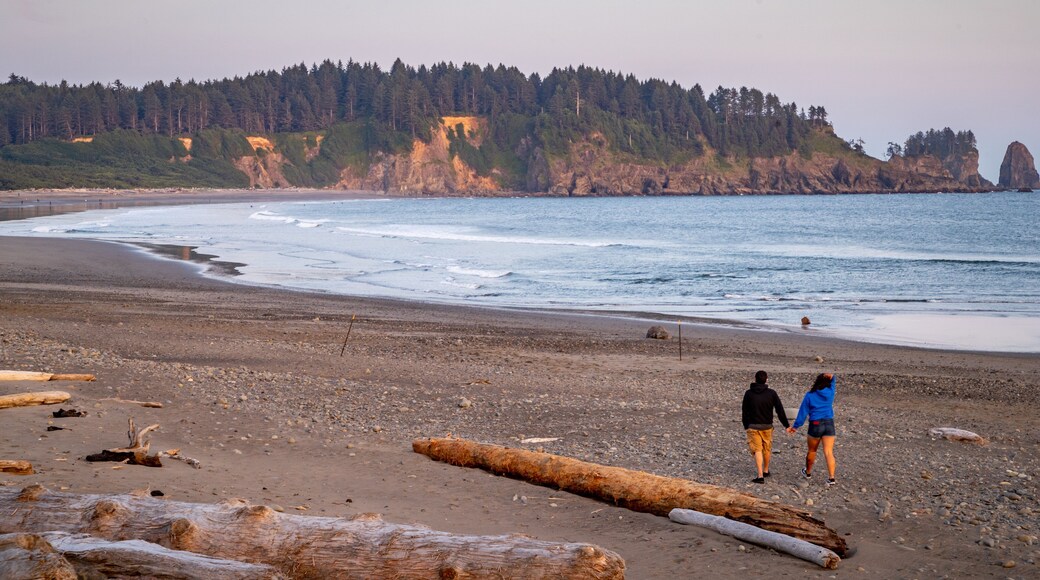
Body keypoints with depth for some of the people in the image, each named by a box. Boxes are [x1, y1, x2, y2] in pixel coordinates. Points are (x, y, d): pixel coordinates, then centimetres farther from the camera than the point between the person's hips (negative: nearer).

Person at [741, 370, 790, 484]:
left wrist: (746, 426, 11)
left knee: (757, 450, -3)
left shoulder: (748, 393, -6)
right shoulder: (771, 393, -5)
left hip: (753, 426, -2)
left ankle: (760, 476, -13)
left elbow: (744, 411, 0)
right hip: (767, 426, 2)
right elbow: (780, 410, -4)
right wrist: (786, 425, 1)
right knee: (767, 449, 20)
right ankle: (766, 470, 36)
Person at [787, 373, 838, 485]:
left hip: (815, 424, -2)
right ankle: (831, 478, -13)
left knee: (812, 450, 17)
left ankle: (808, 472, 36)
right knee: (828, 452, -3)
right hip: (829, 424, 2)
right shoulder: (830, 392, 0)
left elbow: (803, 412, 0)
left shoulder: (810, 395, -5)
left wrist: (795, 426, 6)